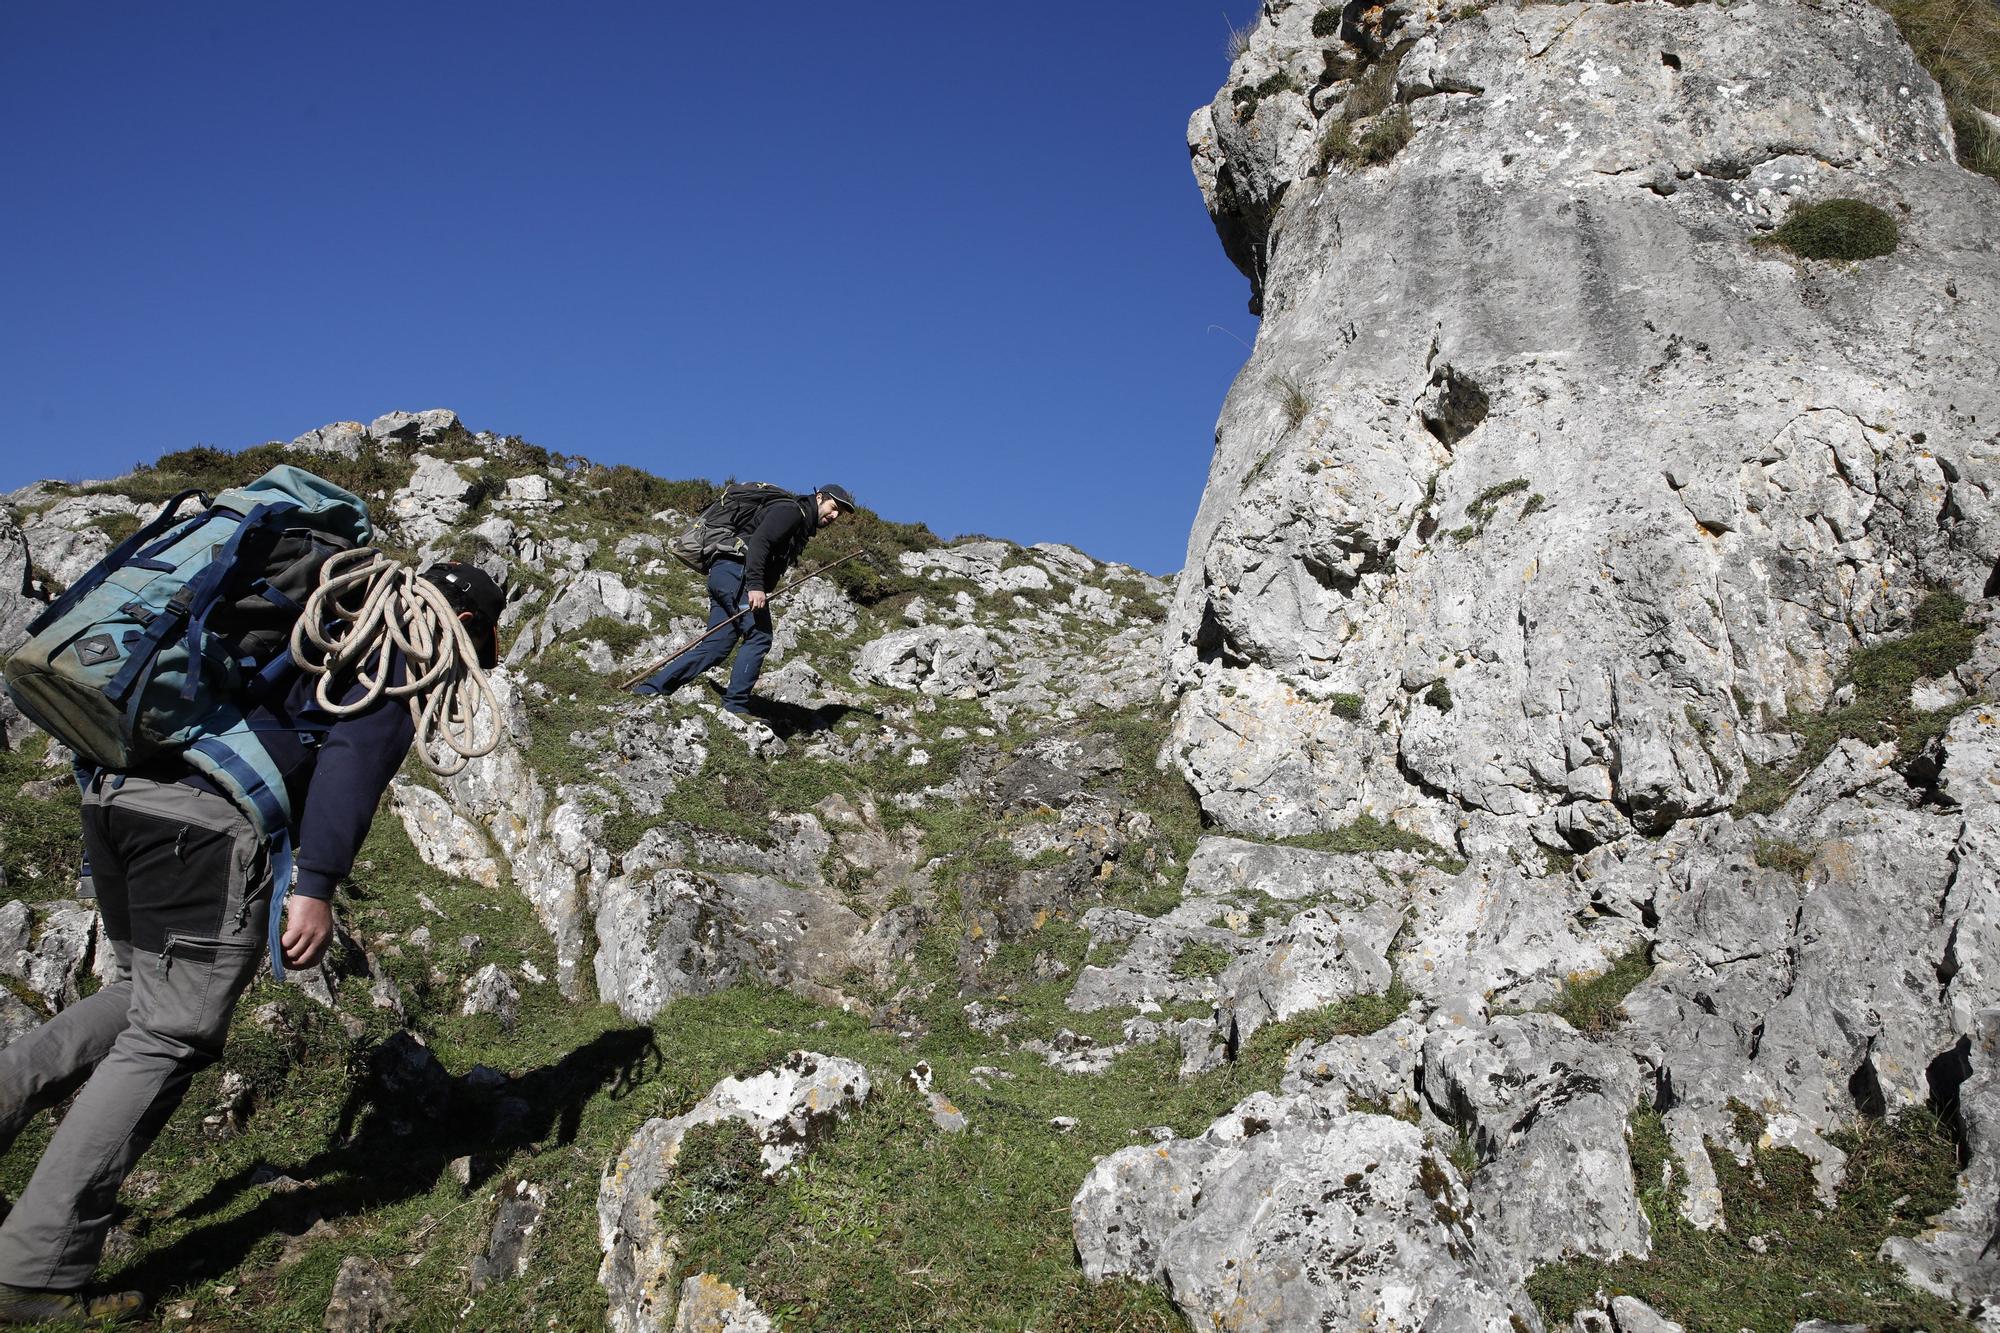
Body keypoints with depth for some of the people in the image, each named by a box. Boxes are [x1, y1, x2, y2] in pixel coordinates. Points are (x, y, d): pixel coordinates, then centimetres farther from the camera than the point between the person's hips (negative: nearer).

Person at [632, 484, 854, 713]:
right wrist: (755, 586, -26)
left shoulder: (803, 527, 28)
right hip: (736, 572, -10)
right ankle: (735, 706, -13)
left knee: (716, 645, 2)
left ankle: (649, 689, -1)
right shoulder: (791, 510, -3)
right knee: (759, 637, -12)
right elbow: (759, 541, -18)